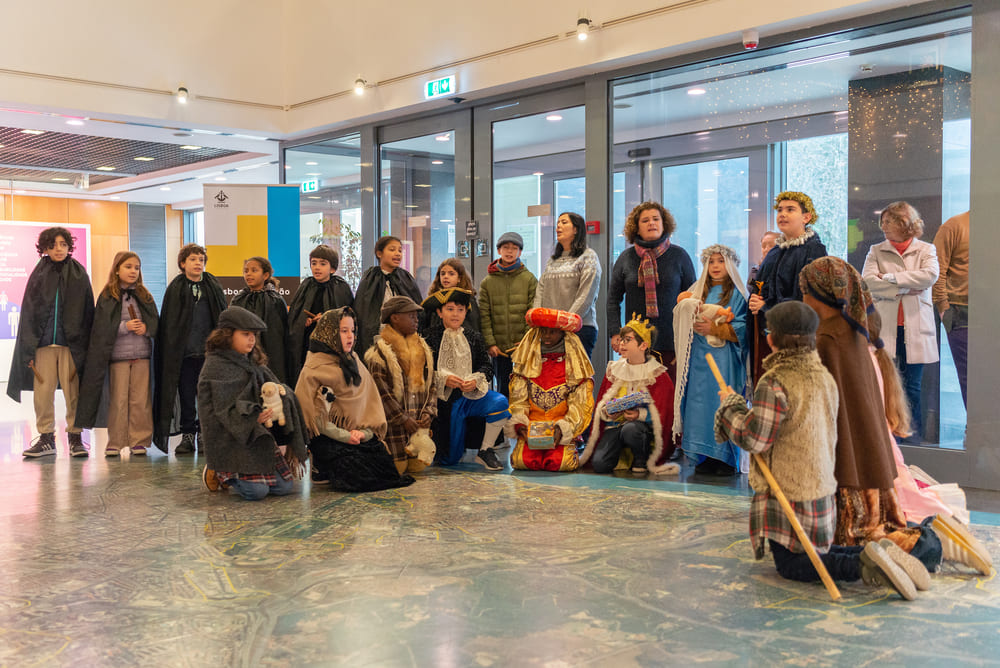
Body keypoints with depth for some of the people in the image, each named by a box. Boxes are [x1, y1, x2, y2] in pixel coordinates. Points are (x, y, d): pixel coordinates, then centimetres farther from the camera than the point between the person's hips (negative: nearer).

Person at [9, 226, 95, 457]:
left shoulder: (79, 274, 6)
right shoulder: (38, 275, 9)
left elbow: (88, 311, 4)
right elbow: (28, 313, 9)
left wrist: (85, 346, -3)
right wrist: (28, 349, 1)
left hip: (71, 343, -1)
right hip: (43, 343, 1)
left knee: (73, 392, -3)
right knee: (43, 392, 1)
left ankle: (75, 437, 7)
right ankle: (46, 438, 11)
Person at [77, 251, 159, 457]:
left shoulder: (144, 295, 11)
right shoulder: (107, 297, 2)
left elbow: (156, 322, 10)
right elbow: (102, 328, -4)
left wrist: (146, 328, -11)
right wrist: (125, 327, -15)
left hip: (142, 354, 2)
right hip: (117, 354, -2)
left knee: (141, 400, 1)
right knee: (118, 399, -1)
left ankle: (139, 441, 8)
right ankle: (116, 443, 7)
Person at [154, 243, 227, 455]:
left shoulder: (214, 287, 7)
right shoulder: (175, 289, 4)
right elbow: (168, 323, 4)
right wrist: (171, 352, -2)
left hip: (209, 352, 1)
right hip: (183, 353, 0)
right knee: (186, 396, 5)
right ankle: (187, 435, 13)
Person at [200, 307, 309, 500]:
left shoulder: (252, 362, 16)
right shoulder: (215, 366, -9)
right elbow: (225, 409, -16)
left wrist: (280, 391, -9)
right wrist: (254, 418, -31)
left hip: (261, 436, 8)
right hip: (232, 439, -8)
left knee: (284, 487, -1)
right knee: (256, 491, -19)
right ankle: (219, 473, 11)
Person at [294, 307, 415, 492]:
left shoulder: (354, 361, 13)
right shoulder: (314, 369, -9)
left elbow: (369, 399, 10)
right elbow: (316, 414, -13)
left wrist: (364, 431, -7)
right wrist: (345, 436, -16)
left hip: (360, 435, 7)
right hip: (329, 439, -7)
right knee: (360, 475, -22)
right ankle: (322, 471, 4)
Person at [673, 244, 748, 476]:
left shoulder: (736, 294, 1)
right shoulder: (698, 291, 17)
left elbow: (742, 328, -7)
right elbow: (684, 319, 14)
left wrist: (714, 328, -15)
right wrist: (695, 324, -7)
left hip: (724, 359, -5)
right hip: (699, 358, 5)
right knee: (700, 403, 1)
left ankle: (726, 460, -2)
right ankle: (705, 458, 6)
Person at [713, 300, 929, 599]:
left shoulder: (774, 383, -23)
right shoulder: (825, 377, 5)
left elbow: (754, 439, -19)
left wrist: (730, 405, -5)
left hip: (788, 496, -8)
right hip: (822, 492, 8)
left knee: (790, 565, 4)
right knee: (814, 552, 23)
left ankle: (863, 567, -16)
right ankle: (878, 554, 1)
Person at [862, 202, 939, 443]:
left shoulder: (926, 250, 8)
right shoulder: (876, 251, 9)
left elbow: (930, 276, -12)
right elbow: (867, 281, -6)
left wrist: (890, 278, -11)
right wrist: (904, 288, -11)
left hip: (915, 328, -1)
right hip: (884, 327, 1)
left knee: (911, 387, 3)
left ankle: (913, 438, 14)